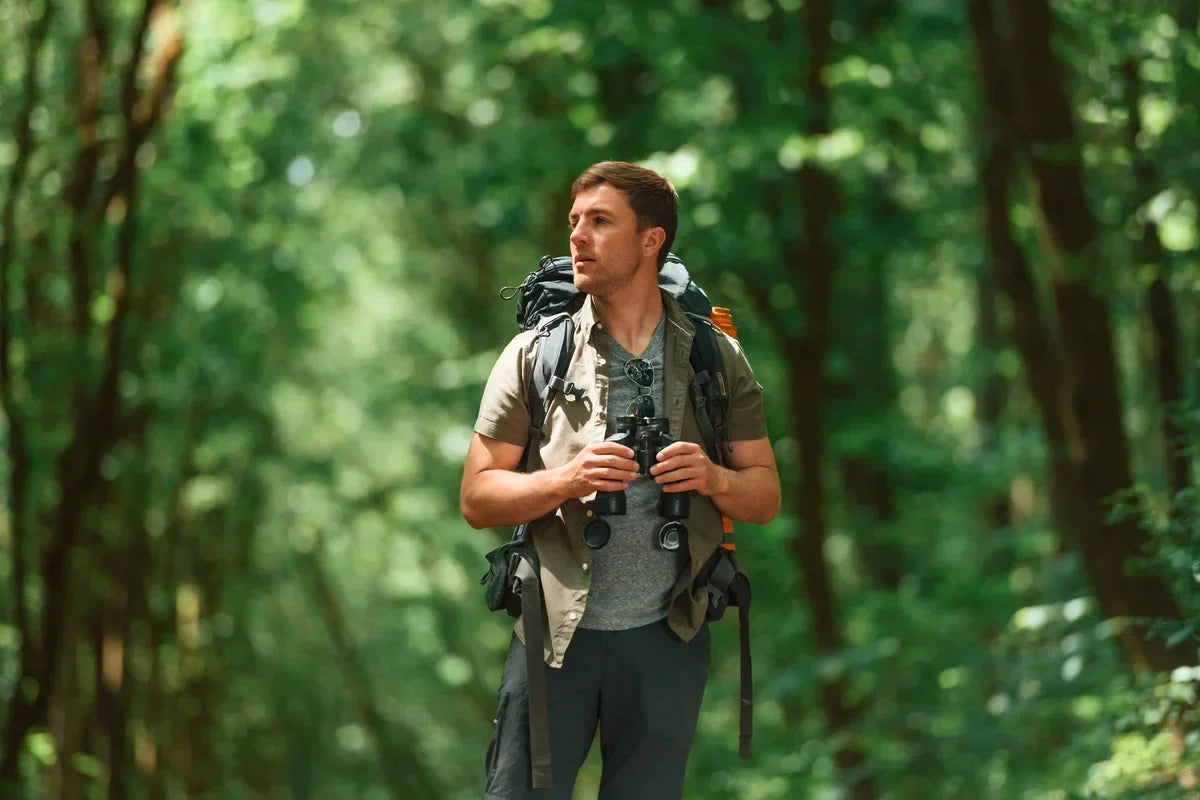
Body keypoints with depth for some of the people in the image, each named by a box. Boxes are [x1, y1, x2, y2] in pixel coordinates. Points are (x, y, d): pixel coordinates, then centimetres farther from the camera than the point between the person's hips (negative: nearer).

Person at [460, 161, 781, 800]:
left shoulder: (716, 358, 5)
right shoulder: (534, 355, 1)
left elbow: (766, 496, 8)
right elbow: (477, 499, 0)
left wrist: (714, 479, -14)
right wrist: (565, 480, -18)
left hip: (667, 637, 1)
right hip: (557, 630, -1)